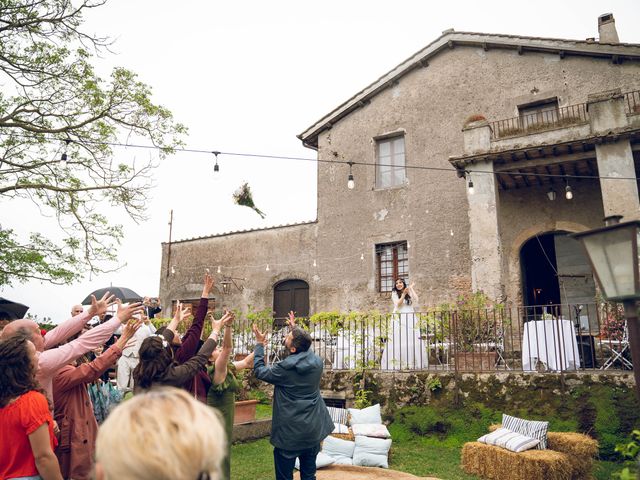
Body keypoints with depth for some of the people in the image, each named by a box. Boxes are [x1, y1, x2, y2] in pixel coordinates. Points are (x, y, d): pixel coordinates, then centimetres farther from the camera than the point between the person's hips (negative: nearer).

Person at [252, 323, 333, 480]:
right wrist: (295, 330, 21)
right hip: (313, 430, 6)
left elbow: (259, 371, -5)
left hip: (289, 431, -5)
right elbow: (304, 351, 18)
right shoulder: (317, 361, -6)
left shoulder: (285, 368, -21)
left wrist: (259, 344, 2)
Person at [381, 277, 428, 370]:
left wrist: (411, 288, 0)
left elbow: (416, 300, -5)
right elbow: (398, 305, -6)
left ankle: (411, 363, 1)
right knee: (398, 341, -8)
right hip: (399, 319, -3)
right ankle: (397, 364, -9)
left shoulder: (409, 293, 12)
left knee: (413, 341, -3)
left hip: (410, 319, 3)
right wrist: (404, 294, -14)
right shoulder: (394, 293, 6)